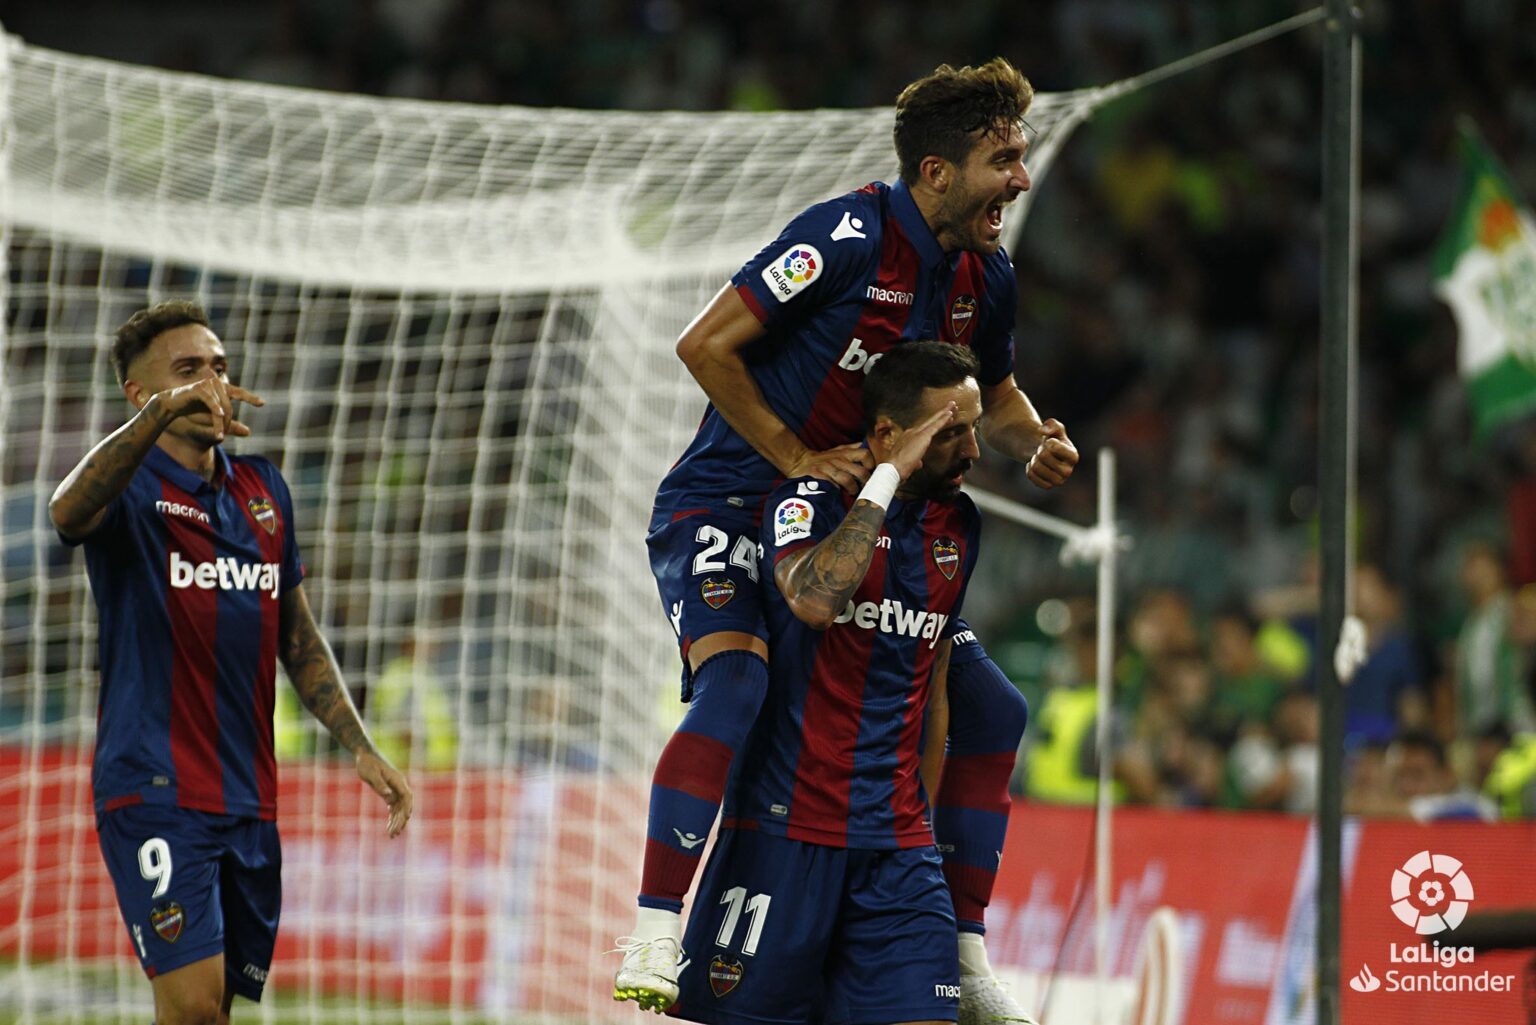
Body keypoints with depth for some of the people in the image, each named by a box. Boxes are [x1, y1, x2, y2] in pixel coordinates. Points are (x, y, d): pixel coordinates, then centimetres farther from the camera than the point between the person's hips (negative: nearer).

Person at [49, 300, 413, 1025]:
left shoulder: (263, 490, 15)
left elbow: (298, 640, 23)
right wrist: (160, 415, -47)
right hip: (154, 792, -7)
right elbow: (69, 511, -32)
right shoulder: (131, 485, -6)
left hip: (248, 798, 7)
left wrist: (360, 748, 15)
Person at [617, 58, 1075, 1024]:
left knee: (990, 709, 4)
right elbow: (706, 343, -19)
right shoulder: (851, 235, -21)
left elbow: (996, 395, 22)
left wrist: (1034, 445, -1)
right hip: (724, 503, -8)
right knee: (737, 684, -34)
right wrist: (798, 459, -19)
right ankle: (653, 942, -32)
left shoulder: (986, 277, 2)